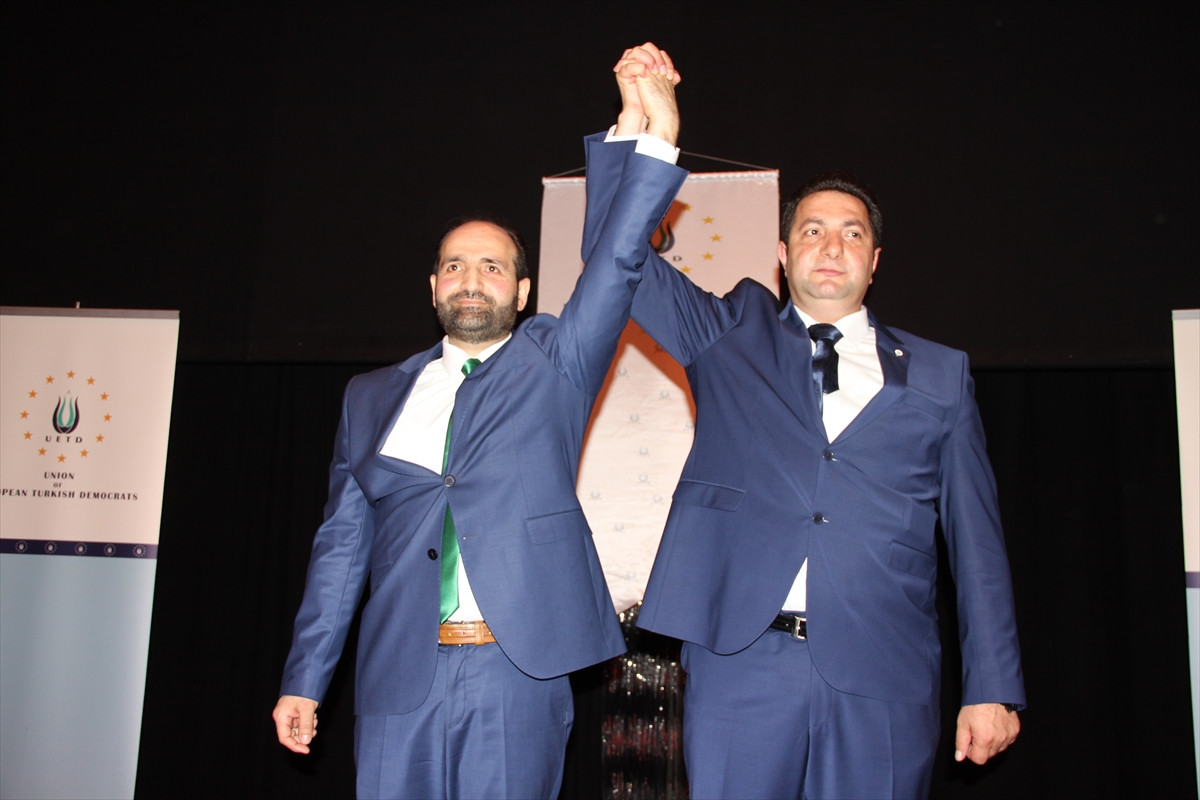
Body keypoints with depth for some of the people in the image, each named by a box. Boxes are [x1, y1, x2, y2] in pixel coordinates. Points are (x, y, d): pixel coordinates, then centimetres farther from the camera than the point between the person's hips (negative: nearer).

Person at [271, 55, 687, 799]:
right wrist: (304, 680, 9)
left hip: (518, 666, -2)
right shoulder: (373, 396, 13)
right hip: (399, 674, 2)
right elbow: (342, 543, 12)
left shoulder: (553, 363, 7)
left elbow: (616, 264, -8)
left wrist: (655, 141, -20)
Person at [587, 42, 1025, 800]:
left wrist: (993, 688, 4)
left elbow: (977, 540, 10)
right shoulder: (732, 334, 12)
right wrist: (633, 126, -6)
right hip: (742, 660, 0)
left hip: (885, 679, 1)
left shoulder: (938, 374, 12)